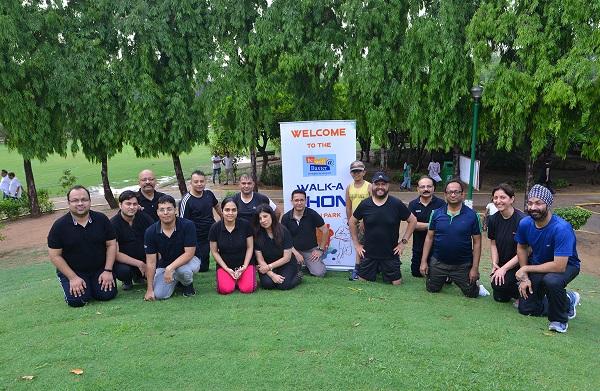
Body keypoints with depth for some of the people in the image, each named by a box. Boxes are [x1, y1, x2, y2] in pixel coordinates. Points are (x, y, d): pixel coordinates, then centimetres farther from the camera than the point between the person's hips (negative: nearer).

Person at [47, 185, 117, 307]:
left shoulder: (101, 219, -5)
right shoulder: (59, 226, -10)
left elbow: (111, 244, -1)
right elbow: (55, 256, -8)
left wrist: (108, 270, -9)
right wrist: (73, 278, -14)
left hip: (99, 269, 2)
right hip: (72, 271, -1)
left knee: (108, 294, -15)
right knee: (76, 300, -19)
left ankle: (93, 285, 19)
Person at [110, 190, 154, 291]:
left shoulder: (144, 217, -3)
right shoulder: (113, 223, -12)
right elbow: (115, 253, -16)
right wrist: (139, 264, -22)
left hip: (145, 257, 4)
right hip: (124, 261, -4)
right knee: (122, 271, -34)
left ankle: (138, 275, 15)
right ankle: (127, 281, 5)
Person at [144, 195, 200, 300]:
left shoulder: (187, 226, -21)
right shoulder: (151, 232, -13)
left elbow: (189, 253, -22)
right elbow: (151, 262, -10)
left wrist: (170, 268, -35)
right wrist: (149, 289, -11)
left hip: (187, 261, -3)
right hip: (164, 264, 3)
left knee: (183, 270, -38)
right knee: (159, 295, -17)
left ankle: (188, 284, 0)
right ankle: (175, 279, 16)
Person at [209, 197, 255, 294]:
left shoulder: (245, 225, -9)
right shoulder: (215, 228, -8)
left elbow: (250, 247, -1)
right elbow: (214, 252, -1)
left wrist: (244, 267, -10)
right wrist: (227, 269, -9)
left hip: (244, 263, 0)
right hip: (224, 265, 0)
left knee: (247, 288, -22)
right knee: (226, 289, -24)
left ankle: (239, 277, 12)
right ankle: (231, 278, 11)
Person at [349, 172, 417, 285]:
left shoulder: (397, 204, -5)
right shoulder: (365, 204, -2)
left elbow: (413, 220, 3)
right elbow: (352, 222, 10)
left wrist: (403, 242, -2)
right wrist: (356, 244, 5)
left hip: (391, 255, -1)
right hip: (368, 255, 1)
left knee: (396, 284, 5)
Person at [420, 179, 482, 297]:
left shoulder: (472, 215, -9)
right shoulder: (437, 213, -4)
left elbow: (477, 242, -6)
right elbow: (429, 238, 1)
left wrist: (475, 267, -8)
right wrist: (424, 261, -3)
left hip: (463, 265, -2)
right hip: (438, 262, 2)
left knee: (472, 293, 7)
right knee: (431, 289, 14)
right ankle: (446, 278, 43)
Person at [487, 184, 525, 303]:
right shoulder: (493, 219, -3)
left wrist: (504, 268, -21)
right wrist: (494, 264, -8)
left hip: (518, 265, -6)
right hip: (501, 265, 6)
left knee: (498, 284, -27)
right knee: (499, 298, 8)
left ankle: (520, 294, 2)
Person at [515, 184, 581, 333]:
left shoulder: (562, 229, -34)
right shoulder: (525, 223, -17)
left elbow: (559, 266, -36)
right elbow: (521, 248, 2)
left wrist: (526, 269, -26)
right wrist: (524, 277, -7)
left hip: (565, 265, -5)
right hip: (538, 265, 5)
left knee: (551, 281, -41)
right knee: (525, 308, 4)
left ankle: (560, 319, -10)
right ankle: (568, 299, 28)